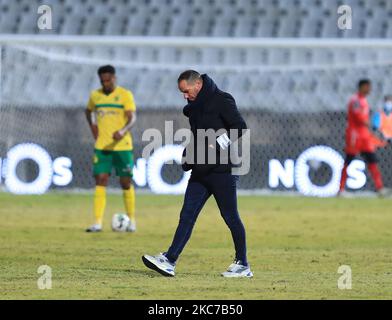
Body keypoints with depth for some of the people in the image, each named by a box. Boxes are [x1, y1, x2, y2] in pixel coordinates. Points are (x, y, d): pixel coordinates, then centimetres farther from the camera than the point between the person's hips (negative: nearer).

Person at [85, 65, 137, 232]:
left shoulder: (125, 95, -5)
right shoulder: (95, 95, 7)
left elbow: (132, 118, -14)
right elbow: (89, 111, 28)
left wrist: (123, 131, -33)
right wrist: (93, 127, 11)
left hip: (122, 146, -2)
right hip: (101, 147, 2)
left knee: (126, 182, 5)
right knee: (100, 181, -7)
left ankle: (131, 220, 21)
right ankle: (98, 223, -11)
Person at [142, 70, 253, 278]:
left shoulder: (222, 101, -10)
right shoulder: (195, 107, 16)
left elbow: (240, 128, -15)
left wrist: (217, 146, -22)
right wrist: (189, 155, 12)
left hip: (222, 170, -8)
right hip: (201, 171, 8)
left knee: (230, 217, -1)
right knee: (187, 215, 0)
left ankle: (243, 265, 9)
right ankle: (169, 261, -4)